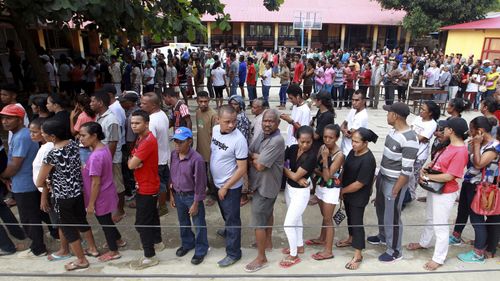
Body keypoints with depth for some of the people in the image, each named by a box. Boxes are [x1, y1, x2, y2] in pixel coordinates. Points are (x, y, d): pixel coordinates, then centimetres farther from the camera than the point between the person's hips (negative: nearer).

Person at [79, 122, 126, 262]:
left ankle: (114, 251, 29)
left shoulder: (95, 156, -29)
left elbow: (96, 183, -24)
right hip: (107, 194, 9)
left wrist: (91, 203, -16)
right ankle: (118, 240, 47)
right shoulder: (104, 148, -2)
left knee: (104, 223, 11)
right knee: (107, 220, 27)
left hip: (101, 197, -9)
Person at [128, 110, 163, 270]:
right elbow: (133, 161, 10)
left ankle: (150, 257, 9)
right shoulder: (141, 138, 8)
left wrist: (132, 160, -4)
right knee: (151, 215, 23)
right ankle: (157, 242, 41)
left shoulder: (148, 141, -26)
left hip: (147, 188, -10)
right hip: (146, 185, 10)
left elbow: (131, 164, -26)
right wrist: (134, 160, -12)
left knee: (141, 222, -3)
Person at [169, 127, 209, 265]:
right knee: (183, 222, 24)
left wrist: (196, 204, -15)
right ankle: (187, 243, 47)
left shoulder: (197, 159, -25)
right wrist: (171, 194, 9)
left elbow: (200, 183, -19)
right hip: (178, 195, 6)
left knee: (199, 225, 11)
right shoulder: (173, 155, -6)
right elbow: (171, 176, 7)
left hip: (192, 196, -6)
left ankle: (201, 250, 31)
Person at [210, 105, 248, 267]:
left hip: (231, 186, -7)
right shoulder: (215, 130, -7)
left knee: (232, 218, 7)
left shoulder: (239, 139, -27)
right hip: (217, 182, 7)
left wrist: (225, 187, -18)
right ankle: (228, 231, 56)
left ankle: (233, 253, 23)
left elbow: (242, 169, -23)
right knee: (225, 213, 29)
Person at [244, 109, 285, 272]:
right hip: (262, 183, 9)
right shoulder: (262, 134, 1)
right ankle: (268, 242, 46)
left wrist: (253, 158, -9)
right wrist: (257, 157, -18)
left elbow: (259, 165, -29)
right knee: (267, 213, 25)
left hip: (265, 186, -9)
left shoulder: (277, 141, -28)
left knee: (258, 221, -1)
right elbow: (248, 153, 2)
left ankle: (261, 258, 14)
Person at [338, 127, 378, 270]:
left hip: (358, 197, -8)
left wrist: (342, 190, -13)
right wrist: (340, 188, 0)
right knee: (350, 217, 25)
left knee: (357, 223, 4)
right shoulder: (353, 151, -4)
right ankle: (351, 238, 49)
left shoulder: (368, 160, -28)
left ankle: (358, 255, 18)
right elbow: (344, 169, 8)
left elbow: (359, 184, -25)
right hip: (347, 193, 8)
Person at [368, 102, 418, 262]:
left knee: (392, 217, 5)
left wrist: (395, 191, -19)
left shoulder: (409, 139, -25)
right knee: (381, 208, 25)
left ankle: (395, 251, 24)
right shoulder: (393, 130, 3)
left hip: (394, 182, -9)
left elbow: (407, 170, -24)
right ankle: (383, 236, 48)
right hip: (383, 177, 9)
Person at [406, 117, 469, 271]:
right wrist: (425, 168, -6)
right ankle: (424, 243, 46)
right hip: (434, 188, 9)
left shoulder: (460, 151, -25)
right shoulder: (451, 145, 4)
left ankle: (438, 258, 21)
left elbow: (448, 176, -26)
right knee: (430, 219, 26)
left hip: (445, 194, -9)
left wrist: (427, 176, -17)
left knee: (440, 225, 5)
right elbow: (439, 161, 13)